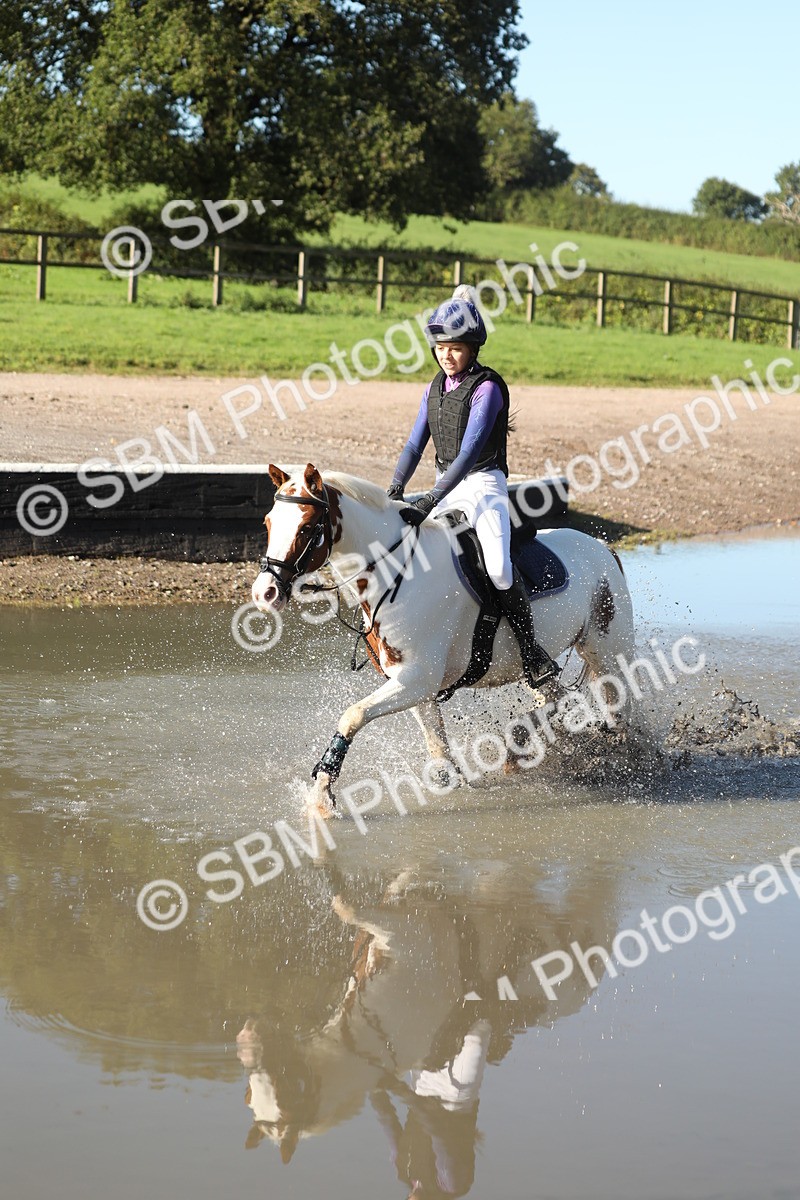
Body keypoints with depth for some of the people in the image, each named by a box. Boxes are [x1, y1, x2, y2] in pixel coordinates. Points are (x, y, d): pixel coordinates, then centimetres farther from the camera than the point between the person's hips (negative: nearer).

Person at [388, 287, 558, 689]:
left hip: (483, 484, -8)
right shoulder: (435, 388, 9)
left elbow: (470, 451, -23)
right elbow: (415, 444, 10)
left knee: (498, 565, -29)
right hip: (447, 486, 8)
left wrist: (430, 501, -30)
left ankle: (531, 650, -15)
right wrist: (393, 491, -7)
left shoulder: (487, 388, -14)